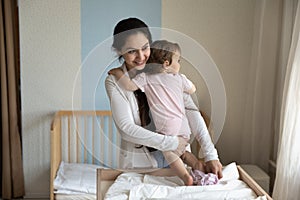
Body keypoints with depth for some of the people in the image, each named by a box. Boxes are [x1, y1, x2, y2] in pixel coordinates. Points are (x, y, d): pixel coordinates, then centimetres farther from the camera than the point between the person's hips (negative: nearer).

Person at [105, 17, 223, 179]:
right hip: (138, 158, -2)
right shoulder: (114, 81, -11)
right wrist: (170, 143, -24)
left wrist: (210, 154, -20)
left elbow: (191, 110, -12)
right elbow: (126, 128, -18)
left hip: (174, 154, 2)